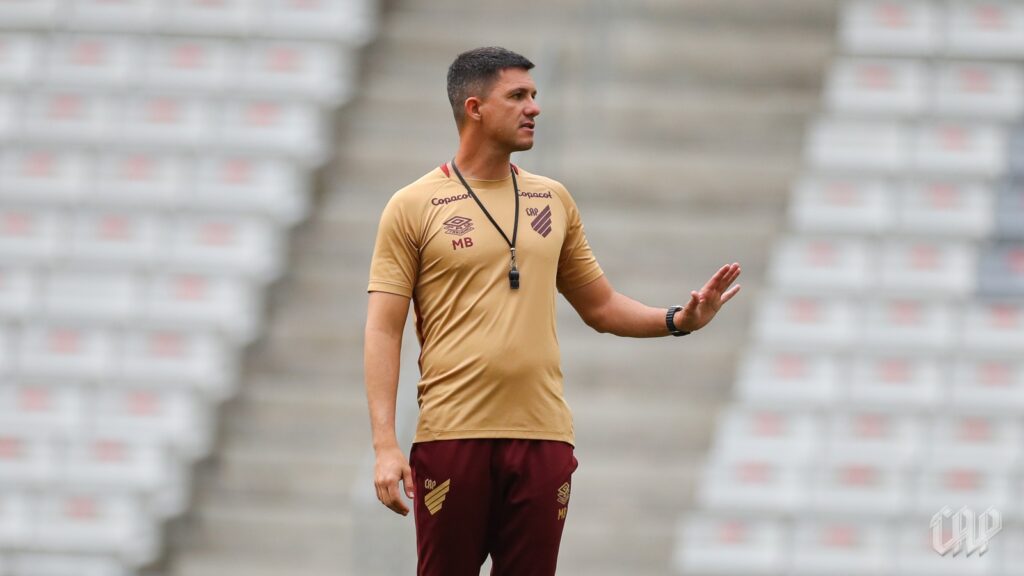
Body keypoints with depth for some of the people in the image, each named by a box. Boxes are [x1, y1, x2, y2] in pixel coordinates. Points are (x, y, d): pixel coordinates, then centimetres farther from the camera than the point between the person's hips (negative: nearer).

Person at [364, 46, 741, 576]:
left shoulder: (553, 200, 14)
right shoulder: (413, 208, 0)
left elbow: (600, 307, 22)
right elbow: (383, 331, -3)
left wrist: (676, 320, 3)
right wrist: (385, 444, -12)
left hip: (542, 435, 4)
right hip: (451, 434, -4)